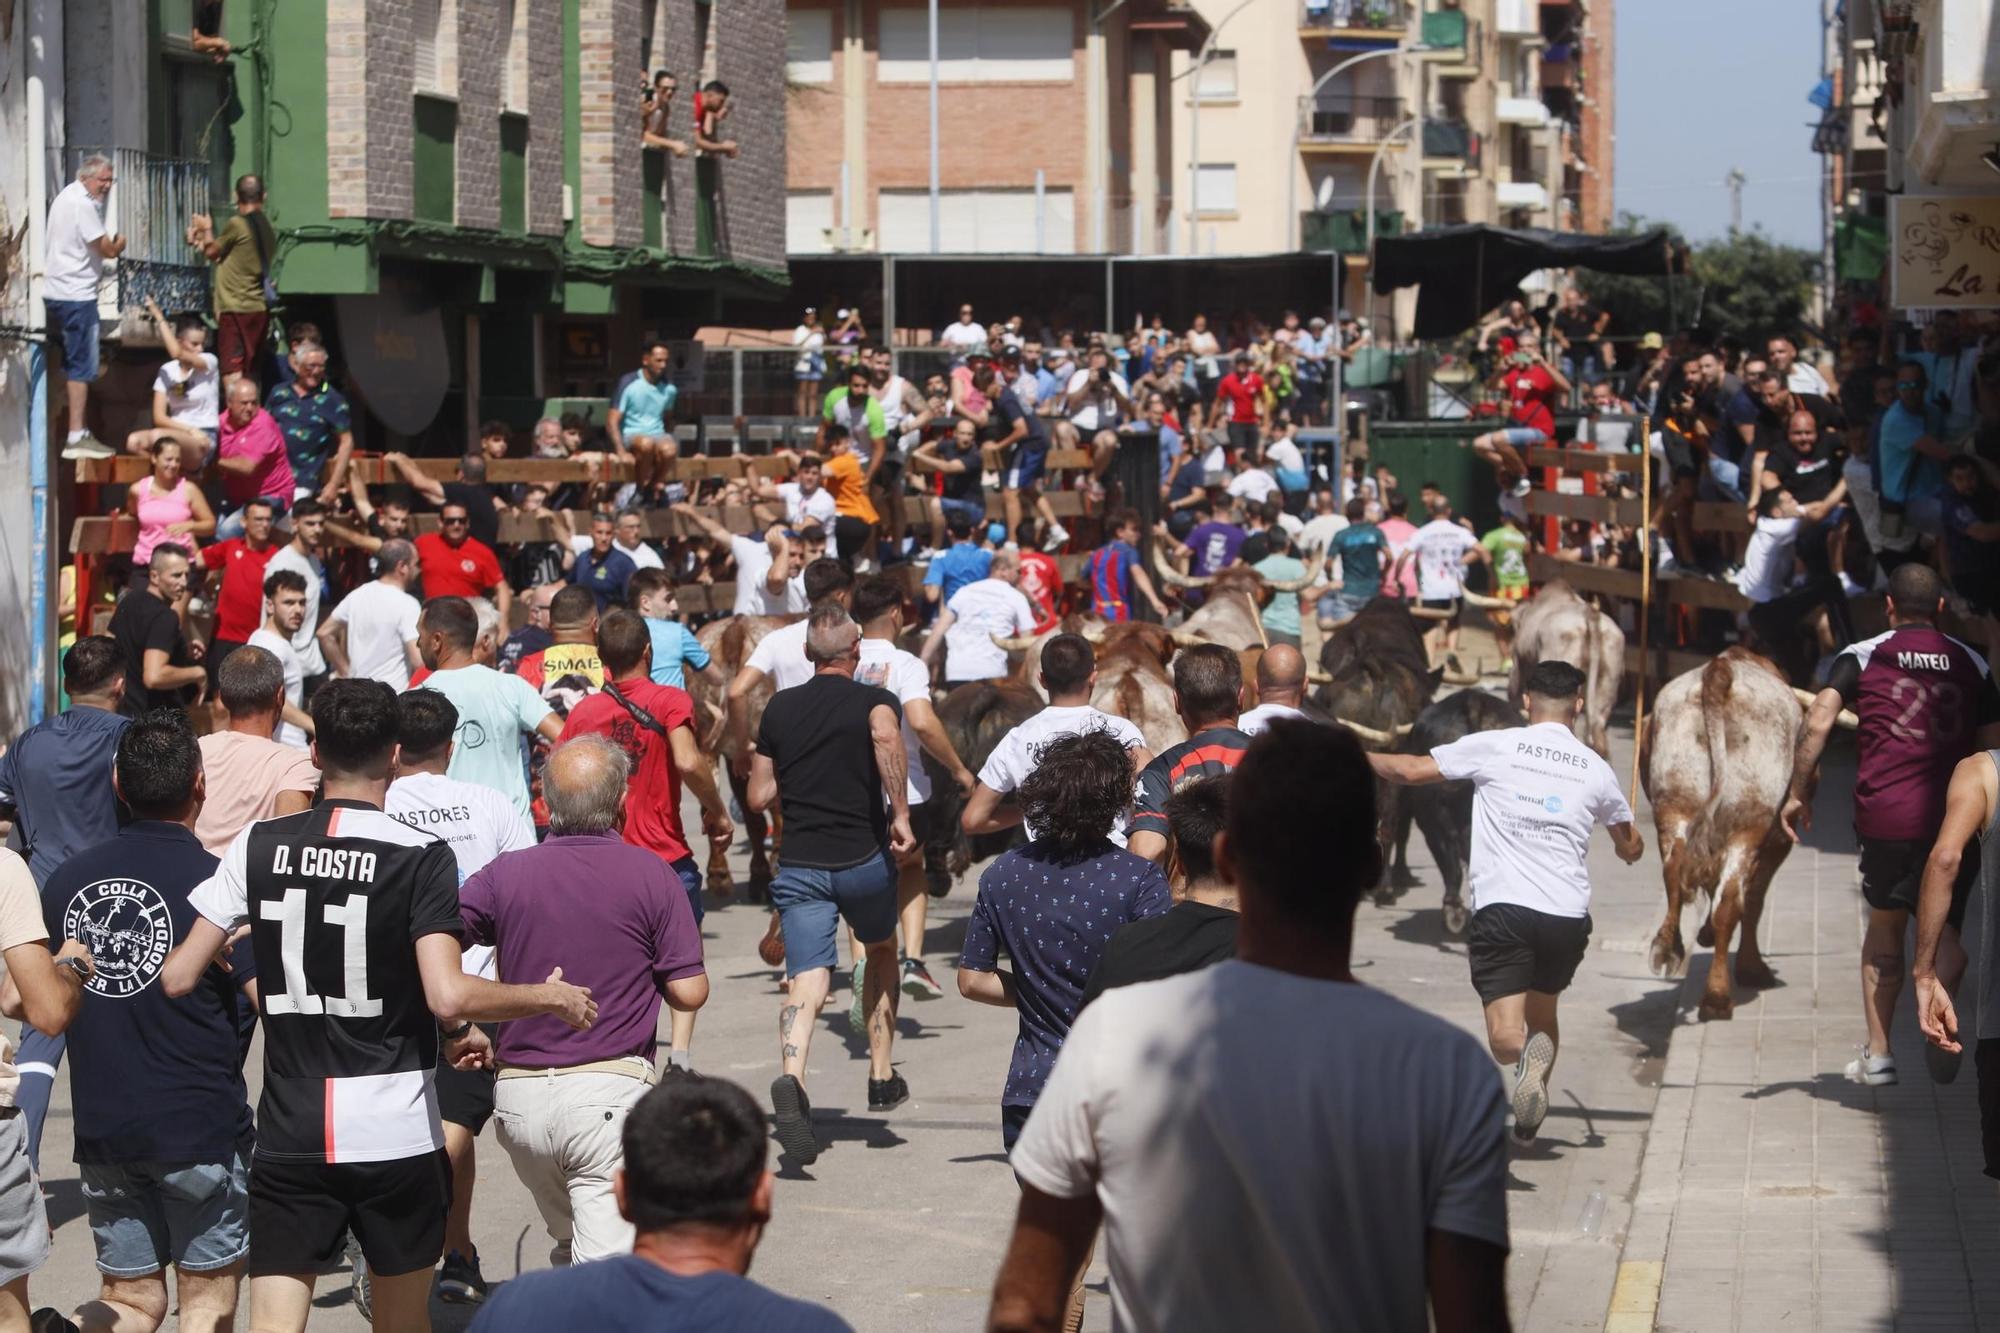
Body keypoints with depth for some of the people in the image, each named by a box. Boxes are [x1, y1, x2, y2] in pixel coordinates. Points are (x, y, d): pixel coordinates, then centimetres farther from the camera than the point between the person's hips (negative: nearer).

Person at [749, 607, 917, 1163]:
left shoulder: (779, 708, 9)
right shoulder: (875, 700, -1)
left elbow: (759, 796, 13)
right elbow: (885, 736, -26)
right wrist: (900, 812, -21)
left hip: (799, 863, 1)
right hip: (863, 860, -1)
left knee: (806, 978, -7)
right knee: (881, 951, 26)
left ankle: (792, 1077, -35)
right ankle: (881, 1076, 26)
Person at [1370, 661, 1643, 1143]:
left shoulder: (1494, 746, 1)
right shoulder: (1596, 768, 10)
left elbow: (1412, 770, 2)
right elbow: (1630, 848, 25)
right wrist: (1632, 845, 51)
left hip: (1503, 908, -3)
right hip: (1568, 915, 3)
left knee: (1505, 1037, -5)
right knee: (1543, 1011, 27)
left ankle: (1531, 1052, -38)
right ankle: (1530, 1121, 21)